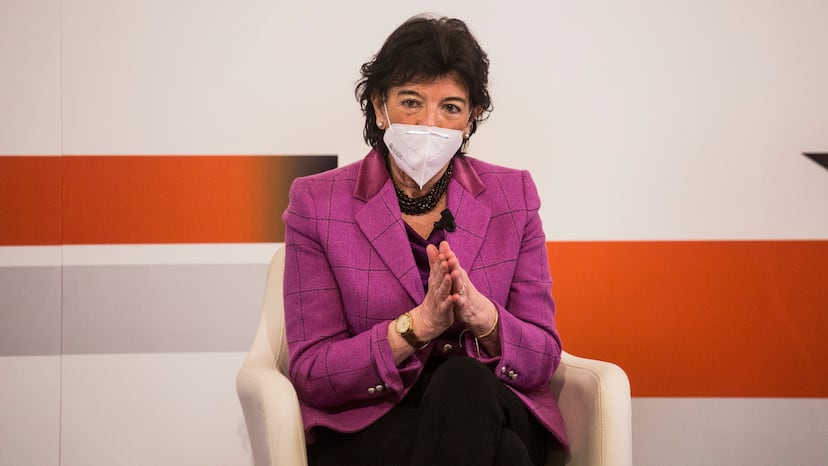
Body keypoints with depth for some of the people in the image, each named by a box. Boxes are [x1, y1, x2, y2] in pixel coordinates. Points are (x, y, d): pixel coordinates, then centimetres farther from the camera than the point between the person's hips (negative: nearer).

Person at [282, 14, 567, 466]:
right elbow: (311, 375, -6)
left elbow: (542, 360, 2)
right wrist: (418, 324, -23)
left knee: (464, 382, -33)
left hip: (496, 415, 4)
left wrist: (480, 315, -21)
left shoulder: (512, 197, 5)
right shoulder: (316, 204, -1)